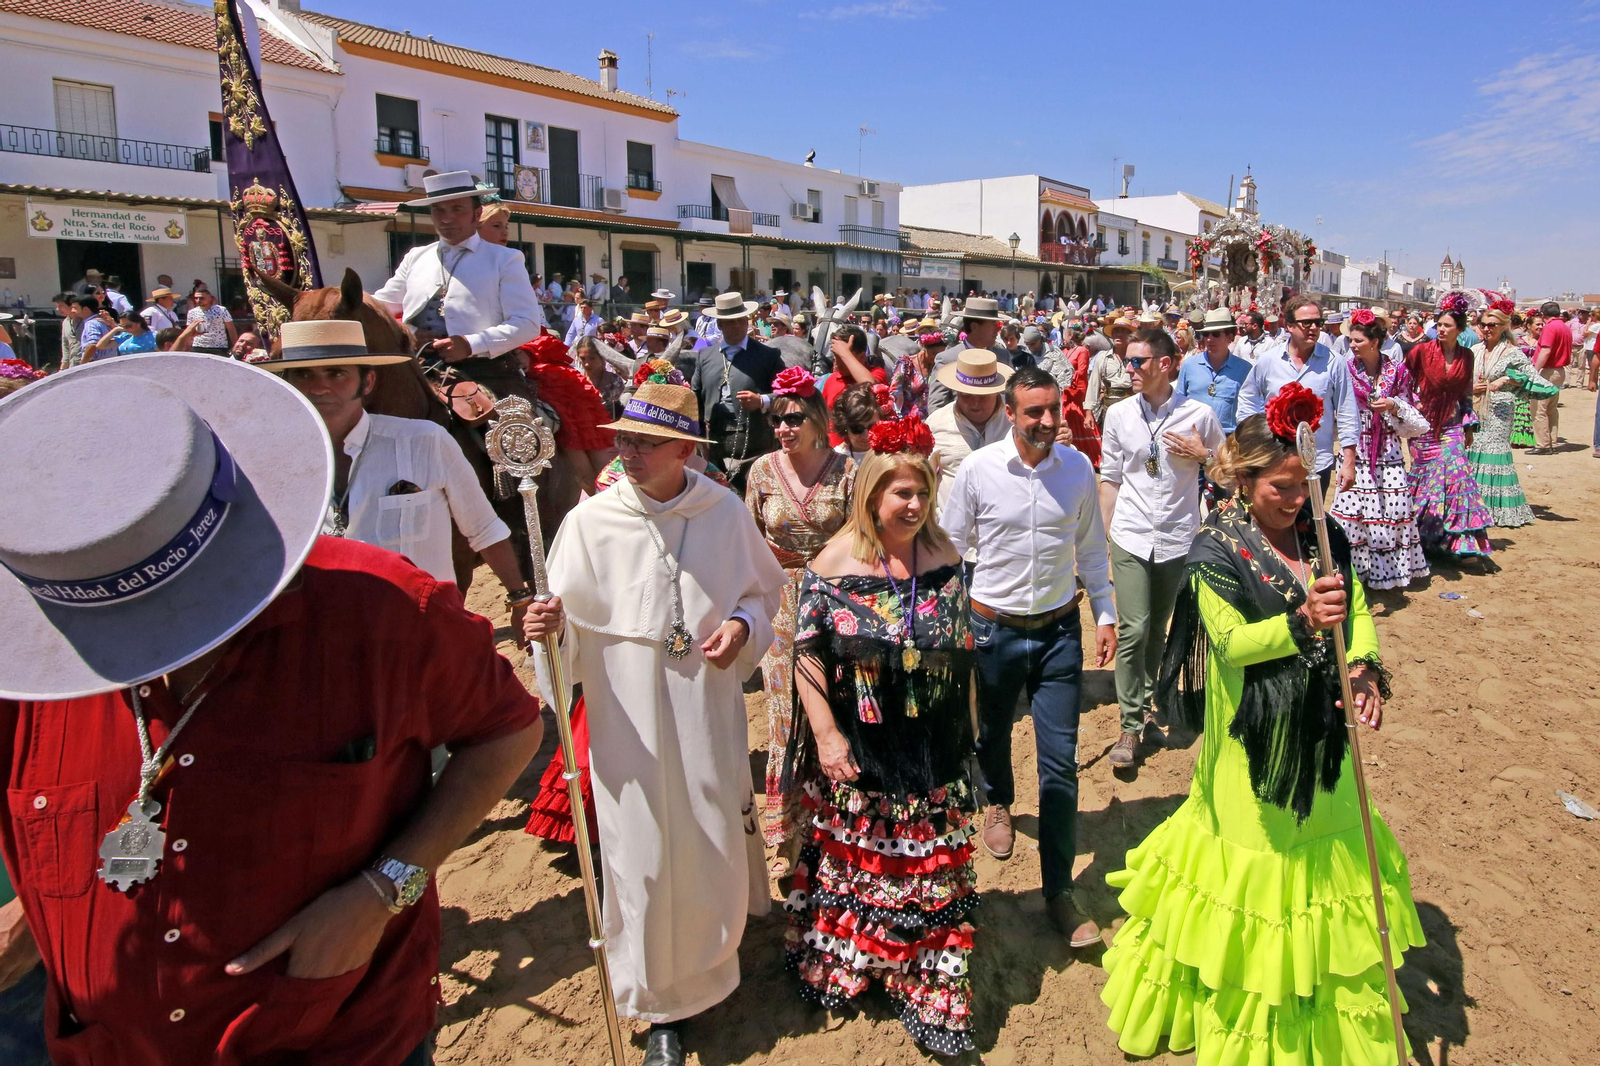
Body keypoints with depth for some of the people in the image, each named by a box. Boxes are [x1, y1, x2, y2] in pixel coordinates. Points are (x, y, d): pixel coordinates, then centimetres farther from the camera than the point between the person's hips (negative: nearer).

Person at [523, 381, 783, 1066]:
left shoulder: (726, 513, -3)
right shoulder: (591, 521, -9)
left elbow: (764, 589, 11)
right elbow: (570, 628, -5)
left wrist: (744, 623, -9)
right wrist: (551, 627, -27)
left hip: (710, 714, 2)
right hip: (629, 723, -1)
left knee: (716, 848, 14)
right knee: (645, 860, 6)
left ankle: (711, 957, 46)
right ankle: (663, 1007, 30)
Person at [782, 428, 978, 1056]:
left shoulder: (944, 558, -1)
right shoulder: (835, 562, -11)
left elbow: (962, 650, 8)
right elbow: (808, 654, -9)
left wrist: (967, 727, 10)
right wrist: (826, 734, -14)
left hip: (934, 753, 2)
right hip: (859, 750, -2)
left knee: (931, 872, 10)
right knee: (854, 861, 16)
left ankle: (931, 994, 28)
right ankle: (839, 967, 40)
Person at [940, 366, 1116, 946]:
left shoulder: (1078, 467, -3)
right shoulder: (978, 469, -10)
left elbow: (1091, 547, 8)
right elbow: (950, 549, -1)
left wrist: (1106, 615, 8)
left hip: (1059, 630, 1)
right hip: (994, 629, 0)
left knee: (1060, 762, 0)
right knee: (992, 734, 22)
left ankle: (1059, 891, 12)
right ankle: (998, 804, 56)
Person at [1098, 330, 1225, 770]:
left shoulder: (1199, 415, -2)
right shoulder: (1119, 414, 2)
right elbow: (1110, 478, 8)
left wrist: (1201, 456, -11)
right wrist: (1103, 534, 7)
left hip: (1178, 539, 0)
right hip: (1131, 538, 0)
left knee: (1158, 629, 13)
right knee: (1133, 630, -9)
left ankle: (1144, 701, 33)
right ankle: (1131, 725, 0)